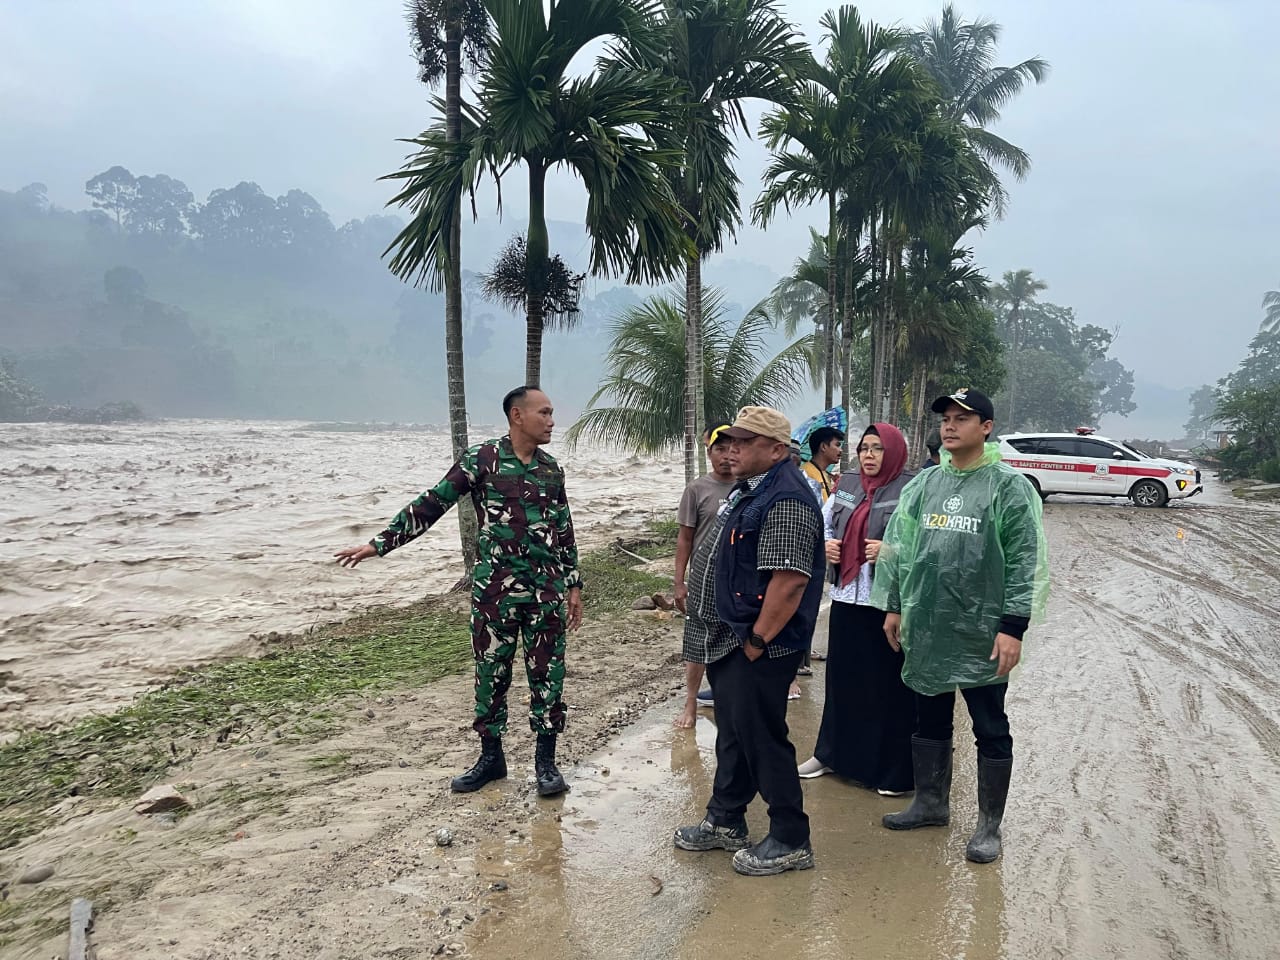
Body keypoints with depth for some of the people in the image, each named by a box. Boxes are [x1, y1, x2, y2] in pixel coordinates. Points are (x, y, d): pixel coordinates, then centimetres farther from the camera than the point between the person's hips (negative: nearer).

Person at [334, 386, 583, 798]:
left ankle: (546, 759, 20)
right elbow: (432, 504, -5)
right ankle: (491, 756, 26)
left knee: (547, 673, 6)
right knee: (491, 672, 8)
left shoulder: (551, 468, 8)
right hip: (495, 590, -3)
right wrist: (380, 543, -9)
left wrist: (573, 585, 14)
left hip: (546, 590, 3)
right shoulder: (481, 459, -5)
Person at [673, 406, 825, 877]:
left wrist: (757, 641, -22)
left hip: (757, 649, -10)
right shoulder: (748, 490, 12)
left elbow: (789, 579, -29)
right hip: (728, 642, 10)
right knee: (732, 732, 20)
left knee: (761, 739, 0)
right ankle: (725, 822, 35)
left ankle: (790, 842, 16)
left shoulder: (786, 501, -22)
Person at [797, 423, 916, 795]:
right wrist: (826, 544, 3)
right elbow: (823, 523, 23)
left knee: (890, 684, 2)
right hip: (847, 597, 6)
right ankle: (832, 753, 30)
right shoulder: (846, 484, 10)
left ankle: (896, 770, 15)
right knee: (842, 677, 15)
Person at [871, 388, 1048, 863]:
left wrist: (1012, 627, -15)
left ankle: (989, 825, 20)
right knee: (929, 720, 17)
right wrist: (894, 607, 11)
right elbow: (897, 546, 13)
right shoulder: (924, 483, 8)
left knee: (990, 729, 7)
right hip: (925, 630, 5)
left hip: (981, 635, -5)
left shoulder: (1009, 487, -8)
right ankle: (931, 802, 34)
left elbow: (1026, 561, -11)